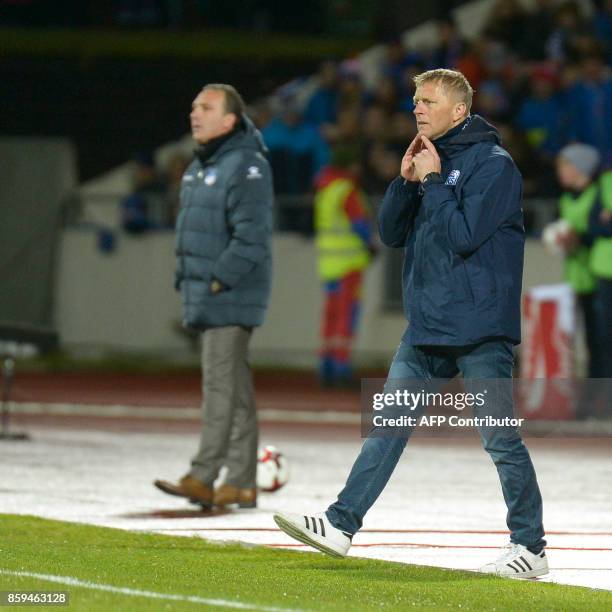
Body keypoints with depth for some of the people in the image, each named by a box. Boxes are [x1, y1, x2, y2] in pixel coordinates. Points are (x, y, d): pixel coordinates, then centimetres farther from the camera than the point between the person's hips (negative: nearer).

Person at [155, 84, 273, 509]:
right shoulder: (199, 168, 18)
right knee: (235, 386, 10)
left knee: (221, 383, -11)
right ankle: (241, 485, 12)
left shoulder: (246, 167, -13)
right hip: (207, 298, 10)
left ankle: (204, 477, -14)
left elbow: (251, 235, -20)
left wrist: (218, 280, -20)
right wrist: (187, 281, 16)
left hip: (232, 297, -10)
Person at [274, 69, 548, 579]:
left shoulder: (494, 165, -10)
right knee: (388, 425, 5)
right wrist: (407, 180, -1)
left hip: (480, 330, -7)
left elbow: (463, 235, -20)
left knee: (500, 439, -2)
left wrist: (433, 181, -12)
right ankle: (341, 525, 6)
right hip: (426, 326, 7)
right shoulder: (430, 159, 14)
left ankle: (530, 548, 6)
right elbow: (392, 234, 11)